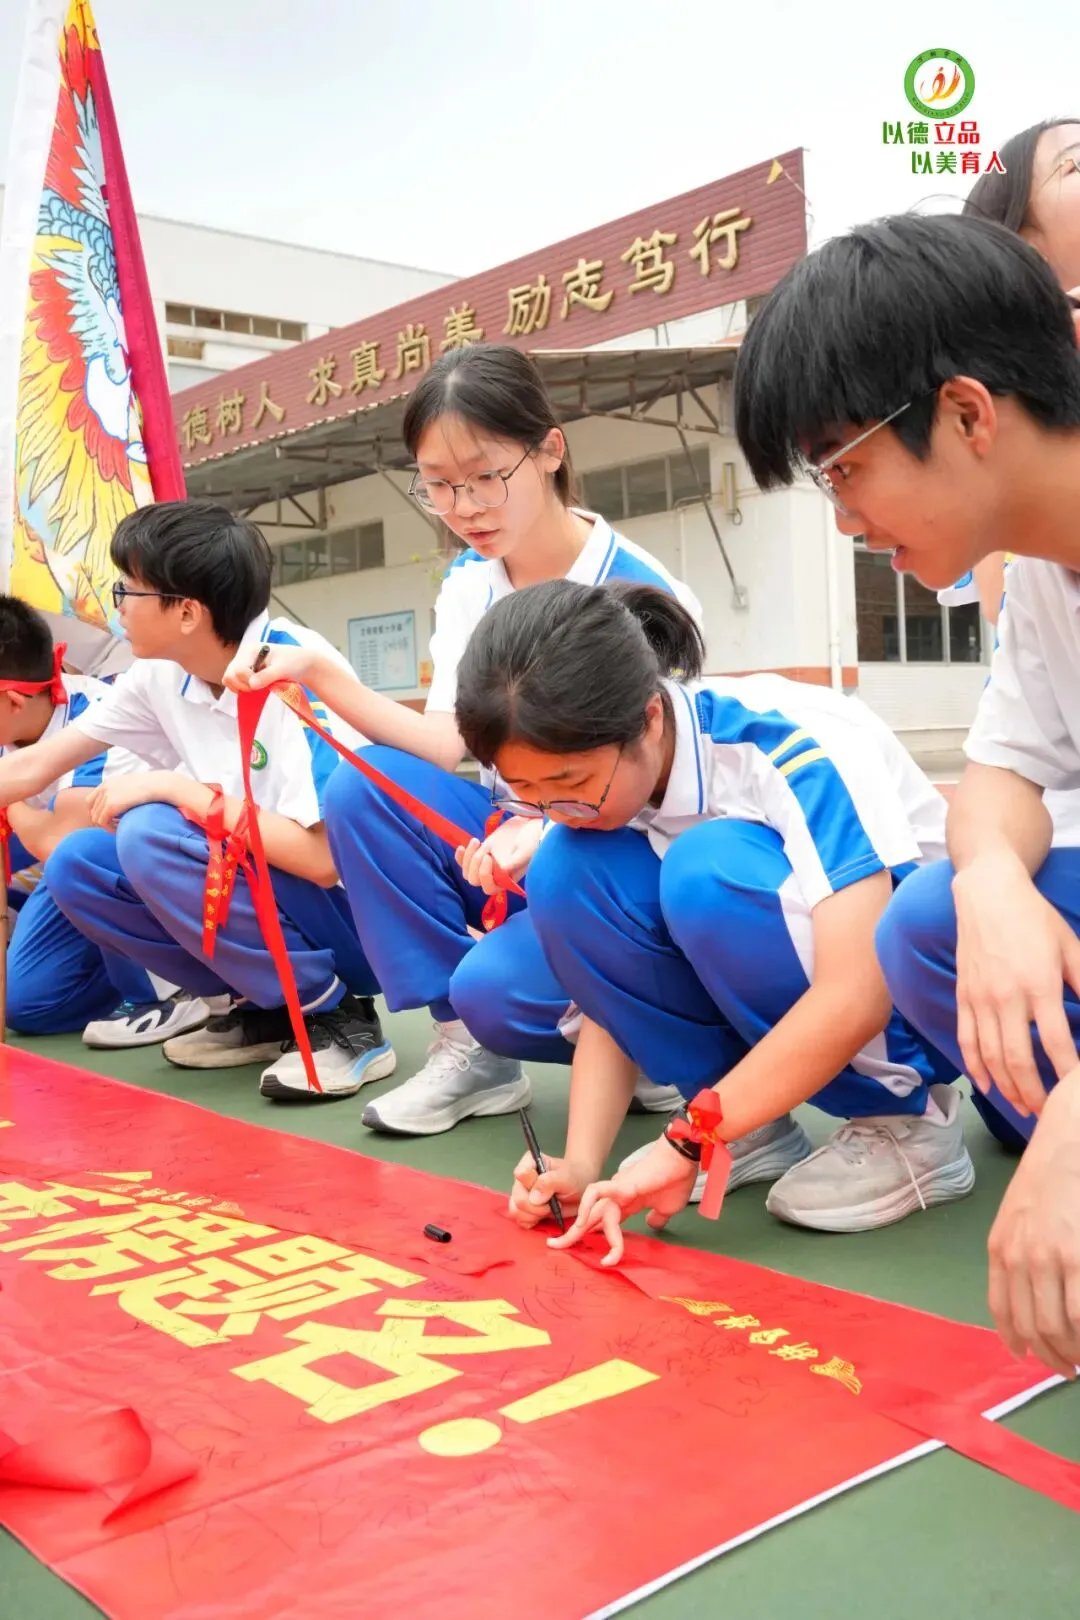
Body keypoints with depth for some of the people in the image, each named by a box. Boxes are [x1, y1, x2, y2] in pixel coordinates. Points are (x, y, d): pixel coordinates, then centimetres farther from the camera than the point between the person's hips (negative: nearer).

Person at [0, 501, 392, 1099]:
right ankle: (268, 1009, 5)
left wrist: (176, 788, -25)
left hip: (364, 918, -8)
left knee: (152, 834, -26)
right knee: (76, 863, -4)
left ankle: (338, 1016, -12)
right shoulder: (161, 677, 0)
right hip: (271, 894, 8)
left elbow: (323, 857, -31)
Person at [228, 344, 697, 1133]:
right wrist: (321, 676, -18)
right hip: (510, 839, 6)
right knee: (365, 786, -18)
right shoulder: (467, 589, 3)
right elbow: (452, 746, -6)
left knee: (493, 987, -31)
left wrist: (547, 833, -35)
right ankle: (470, 1048, -8)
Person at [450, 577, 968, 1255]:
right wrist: (581, 1162, -21)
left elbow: (854, 996, -35)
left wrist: (683, 1145, -33)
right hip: (764, 998, 6)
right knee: (566, 874, -18)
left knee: (706, 868, -34)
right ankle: (752, 1125, -7)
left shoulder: (795, 747, -29)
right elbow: (612, 991, -6)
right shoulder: (598, 780, -10)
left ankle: (907, 1119, -14)